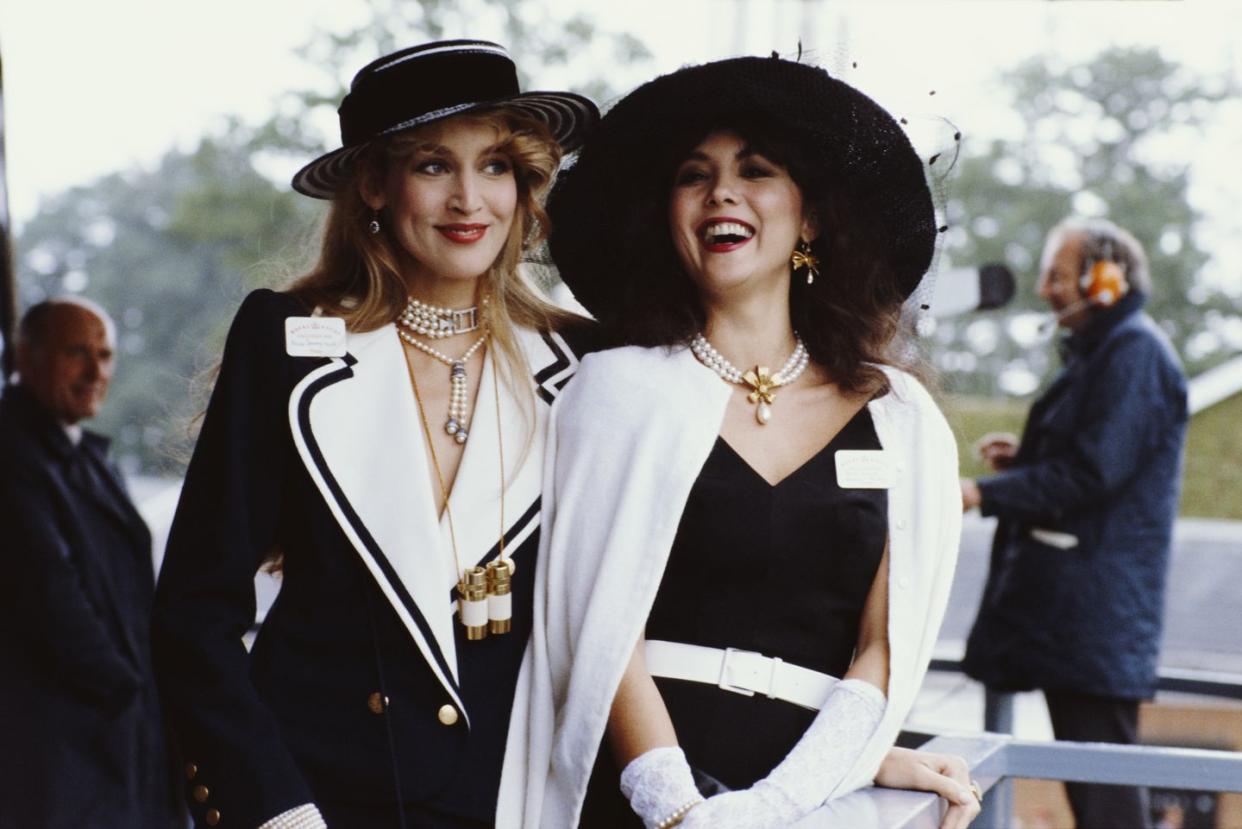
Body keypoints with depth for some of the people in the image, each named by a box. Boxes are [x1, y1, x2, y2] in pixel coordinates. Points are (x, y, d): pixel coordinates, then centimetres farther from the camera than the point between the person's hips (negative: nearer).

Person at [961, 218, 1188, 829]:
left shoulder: (1134, 351, -13)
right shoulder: (1102, 350, 19)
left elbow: (1093, 473, -20)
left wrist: (984, 493, -16)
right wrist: (1026, 459, 13)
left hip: (1097, 612, -11)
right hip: (1072, 607, 11)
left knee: (1102, 780, -9)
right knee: (1089, 779, 14)